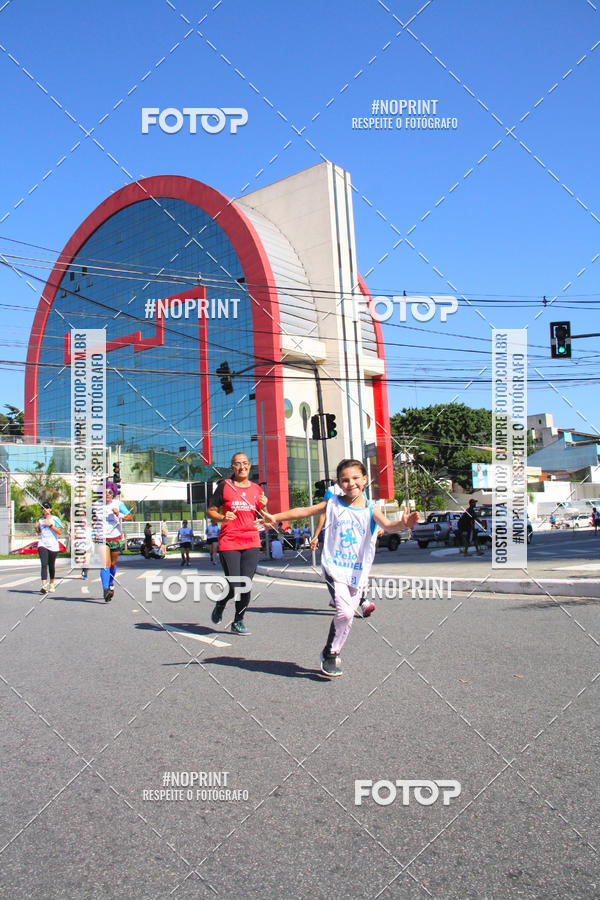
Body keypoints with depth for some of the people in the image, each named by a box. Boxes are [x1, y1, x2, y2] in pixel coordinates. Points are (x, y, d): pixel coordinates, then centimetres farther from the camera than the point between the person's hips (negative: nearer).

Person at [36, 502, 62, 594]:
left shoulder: (55, 519, 1)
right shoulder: (40, 520, 13)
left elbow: (59, 531, -7)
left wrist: (50, 525, -16)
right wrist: (36, 528, 3)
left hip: (53, 545, -2)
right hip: (42, 544, 2)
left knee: (51, 566, 8)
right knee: (44, 565, -14)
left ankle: (51, 584, 28)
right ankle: (44, 586, -23)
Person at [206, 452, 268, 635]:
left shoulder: (257, 489, 12)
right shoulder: (224, 486, 2)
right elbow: (210, 511, 4)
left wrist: (264, 507, -2)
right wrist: (222, 518, -14)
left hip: (252, 542, 3)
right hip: (229, 542, -3)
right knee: (233, 584, -7)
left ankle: (238, 621, 17)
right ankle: (220, 606, 26)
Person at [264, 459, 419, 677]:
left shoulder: (371, 511, -3)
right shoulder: (333, 504, 0)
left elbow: (387, 525, -20)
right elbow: (304, 511, 8)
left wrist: (403, 523, -42)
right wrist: (276, 517, 7)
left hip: (357, 572, 2)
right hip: (334, 568, -2)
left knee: (347, 619, 9)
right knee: (344, 611, -18)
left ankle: (332, 654, 33)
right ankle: (329, 654, 2)